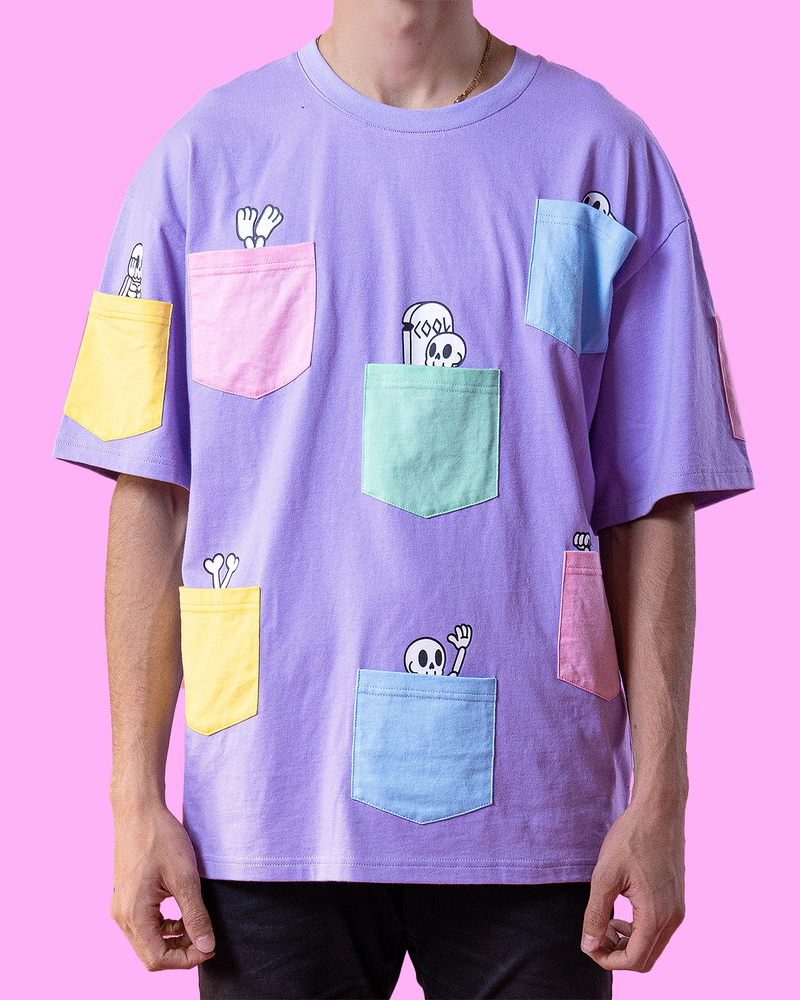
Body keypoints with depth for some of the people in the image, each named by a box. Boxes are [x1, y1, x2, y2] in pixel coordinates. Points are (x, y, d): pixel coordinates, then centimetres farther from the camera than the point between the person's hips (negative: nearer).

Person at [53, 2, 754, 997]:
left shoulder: (606, 155, 4)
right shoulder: (204, 153, 4)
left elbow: (651, 507, 3)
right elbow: (151, 500, 3)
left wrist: (659, 799, -2)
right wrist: (136, 797, -1)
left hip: (532, 812, 1)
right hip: (270, 812, 0)